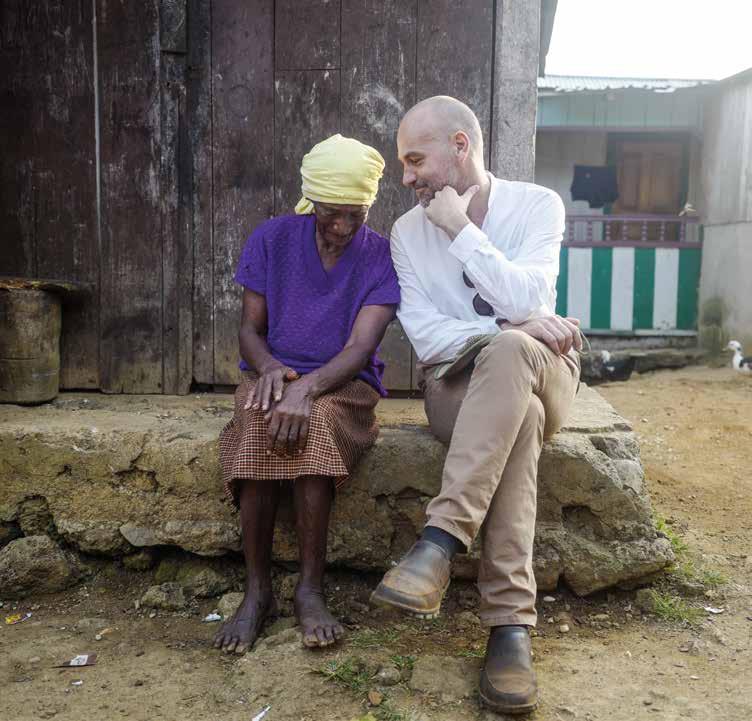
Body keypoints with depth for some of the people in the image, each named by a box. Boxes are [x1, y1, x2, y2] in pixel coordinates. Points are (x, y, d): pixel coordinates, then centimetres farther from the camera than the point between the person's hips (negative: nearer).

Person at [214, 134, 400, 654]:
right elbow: (251, 328, 4)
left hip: (344, 383, -1)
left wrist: (306, 387, -33)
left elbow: (360, 348, -15)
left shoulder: (383, 256, -4)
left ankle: (310, 589, -26)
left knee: (316, 420, -37)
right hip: (274, 375, 2)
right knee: (258, 424, -34)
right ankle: (257, 591, -22)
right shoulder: (272, 239, 2)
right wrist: (269, 368, -19)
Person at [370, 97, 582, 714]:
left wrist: (460, 228, -15)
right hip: (457, 384, 1)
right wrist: (512, 327, -18)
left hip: (539, 370, 0)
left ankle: (441, 541, -41)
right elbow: (428, 338, -6)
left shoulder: (537, 204, -2)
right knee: (518, 414, -36)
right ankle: (511, 622, -36)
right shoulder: (407, 231, 3)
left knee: (509, 351, -38)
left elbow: (525, 299, -18)